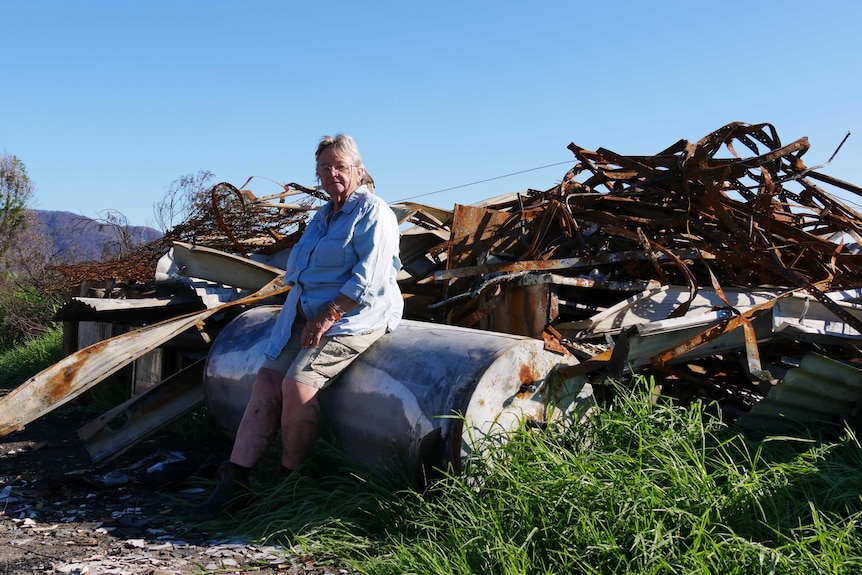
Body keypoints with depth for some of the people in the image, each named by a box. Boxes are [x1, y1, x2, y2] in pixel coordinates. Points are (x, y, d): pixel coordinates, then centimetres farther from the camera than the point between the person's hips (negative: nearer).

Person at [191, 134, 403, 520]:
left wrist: (326, 317, -20)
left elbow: (367, 282, -16)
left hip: (351, 317, -8)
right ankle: (235, 479, -8)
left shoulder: (373, 213, -5)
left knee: (299, 383, -24)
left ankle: (288, 481, -6)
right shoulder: (323, 216, 23)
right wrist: (295, 309, 12)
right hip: (305, 314, 9)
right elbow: (297, 269, 30)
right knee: (267, 380, -7)